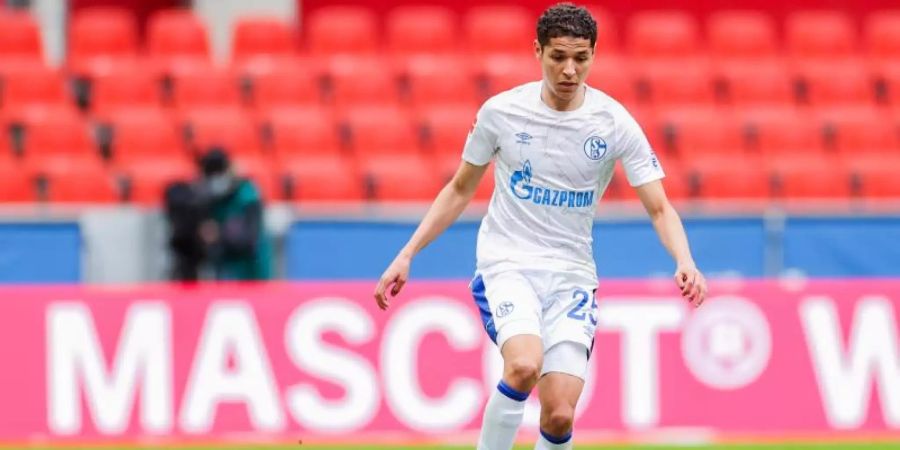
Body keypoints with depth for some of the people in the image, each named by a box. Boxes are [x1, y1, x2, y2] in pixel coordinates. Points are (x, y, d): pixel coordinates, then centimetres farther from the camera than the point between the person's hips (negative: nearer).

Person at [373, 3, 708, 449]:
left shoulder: (614, 123, -4)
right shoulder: (501, 111, -3)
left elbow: (659, 207, -4)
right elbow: (460, 189, 11)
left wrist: (685, 262, -23)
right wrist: (407, 254, 6)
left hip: (571, 275, 1)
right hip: (506, 263, -1)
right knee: (524, 364, -31)